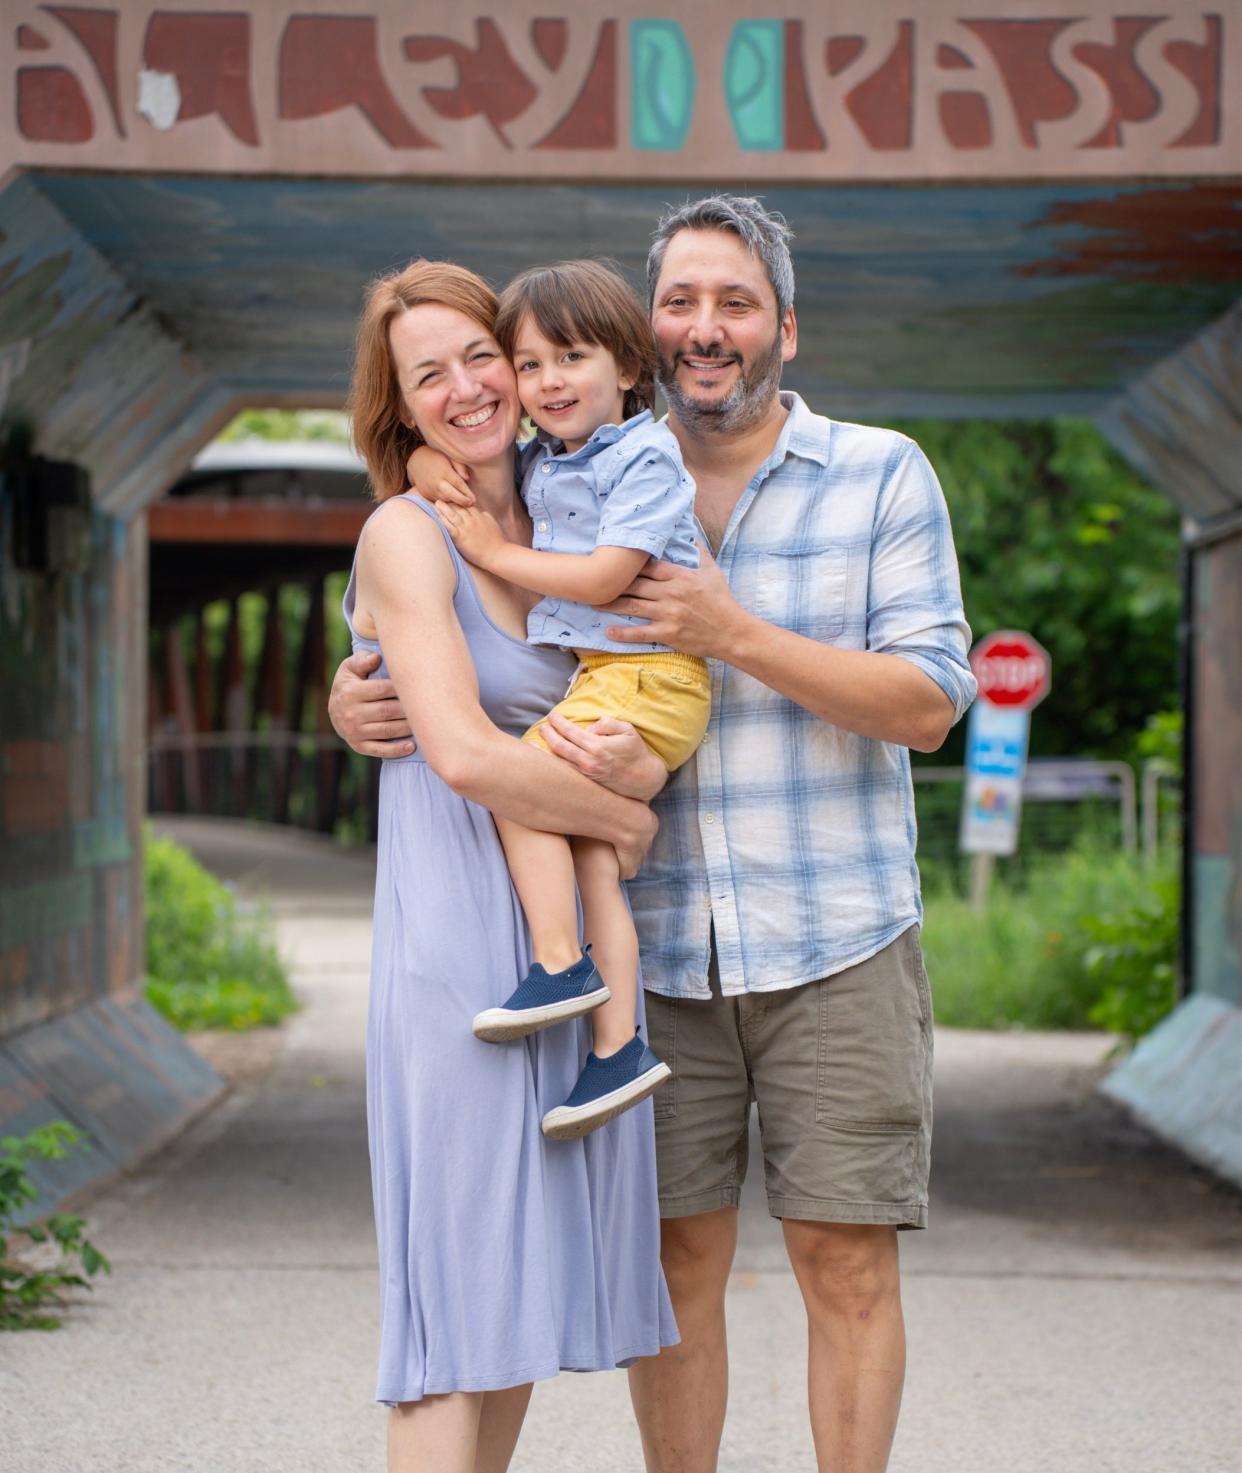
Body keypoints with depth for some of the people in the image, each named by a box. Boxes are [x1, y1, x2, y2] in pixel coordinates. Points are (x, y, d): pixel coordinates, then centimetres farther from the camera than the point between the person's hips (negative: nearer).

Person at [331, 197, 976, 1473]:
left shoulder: (881, 475, 2)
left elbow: (932, 699, -7)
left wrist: (735, 634, -17)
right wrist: (355, 700, -9)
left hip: (835, 949, -2)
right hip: (656, 952, 2)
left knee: (847, 1264, -1)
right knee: (674, 1261, 6)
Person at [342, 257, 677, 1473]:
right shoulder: (405, 537, -7)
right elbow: (463, 754, -18)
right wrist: (626, 822, -6)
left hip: (571, 949, 7)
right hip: (459, 947, -7)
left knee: (533, 1281, 10)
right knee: (457, 1293, -7)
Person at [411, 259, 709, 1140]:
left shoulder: (645, 457, -10)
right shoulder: (540, 465, 15)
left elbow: (604, 577, -19)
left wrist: (496, 553, -10)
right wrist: (441, 469, 6)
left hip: (646, 671, -9)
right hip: (597, 676, 9)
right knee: (593, 857, 1)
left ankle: (562, 964, -16)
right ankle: (618, 1044, 0)